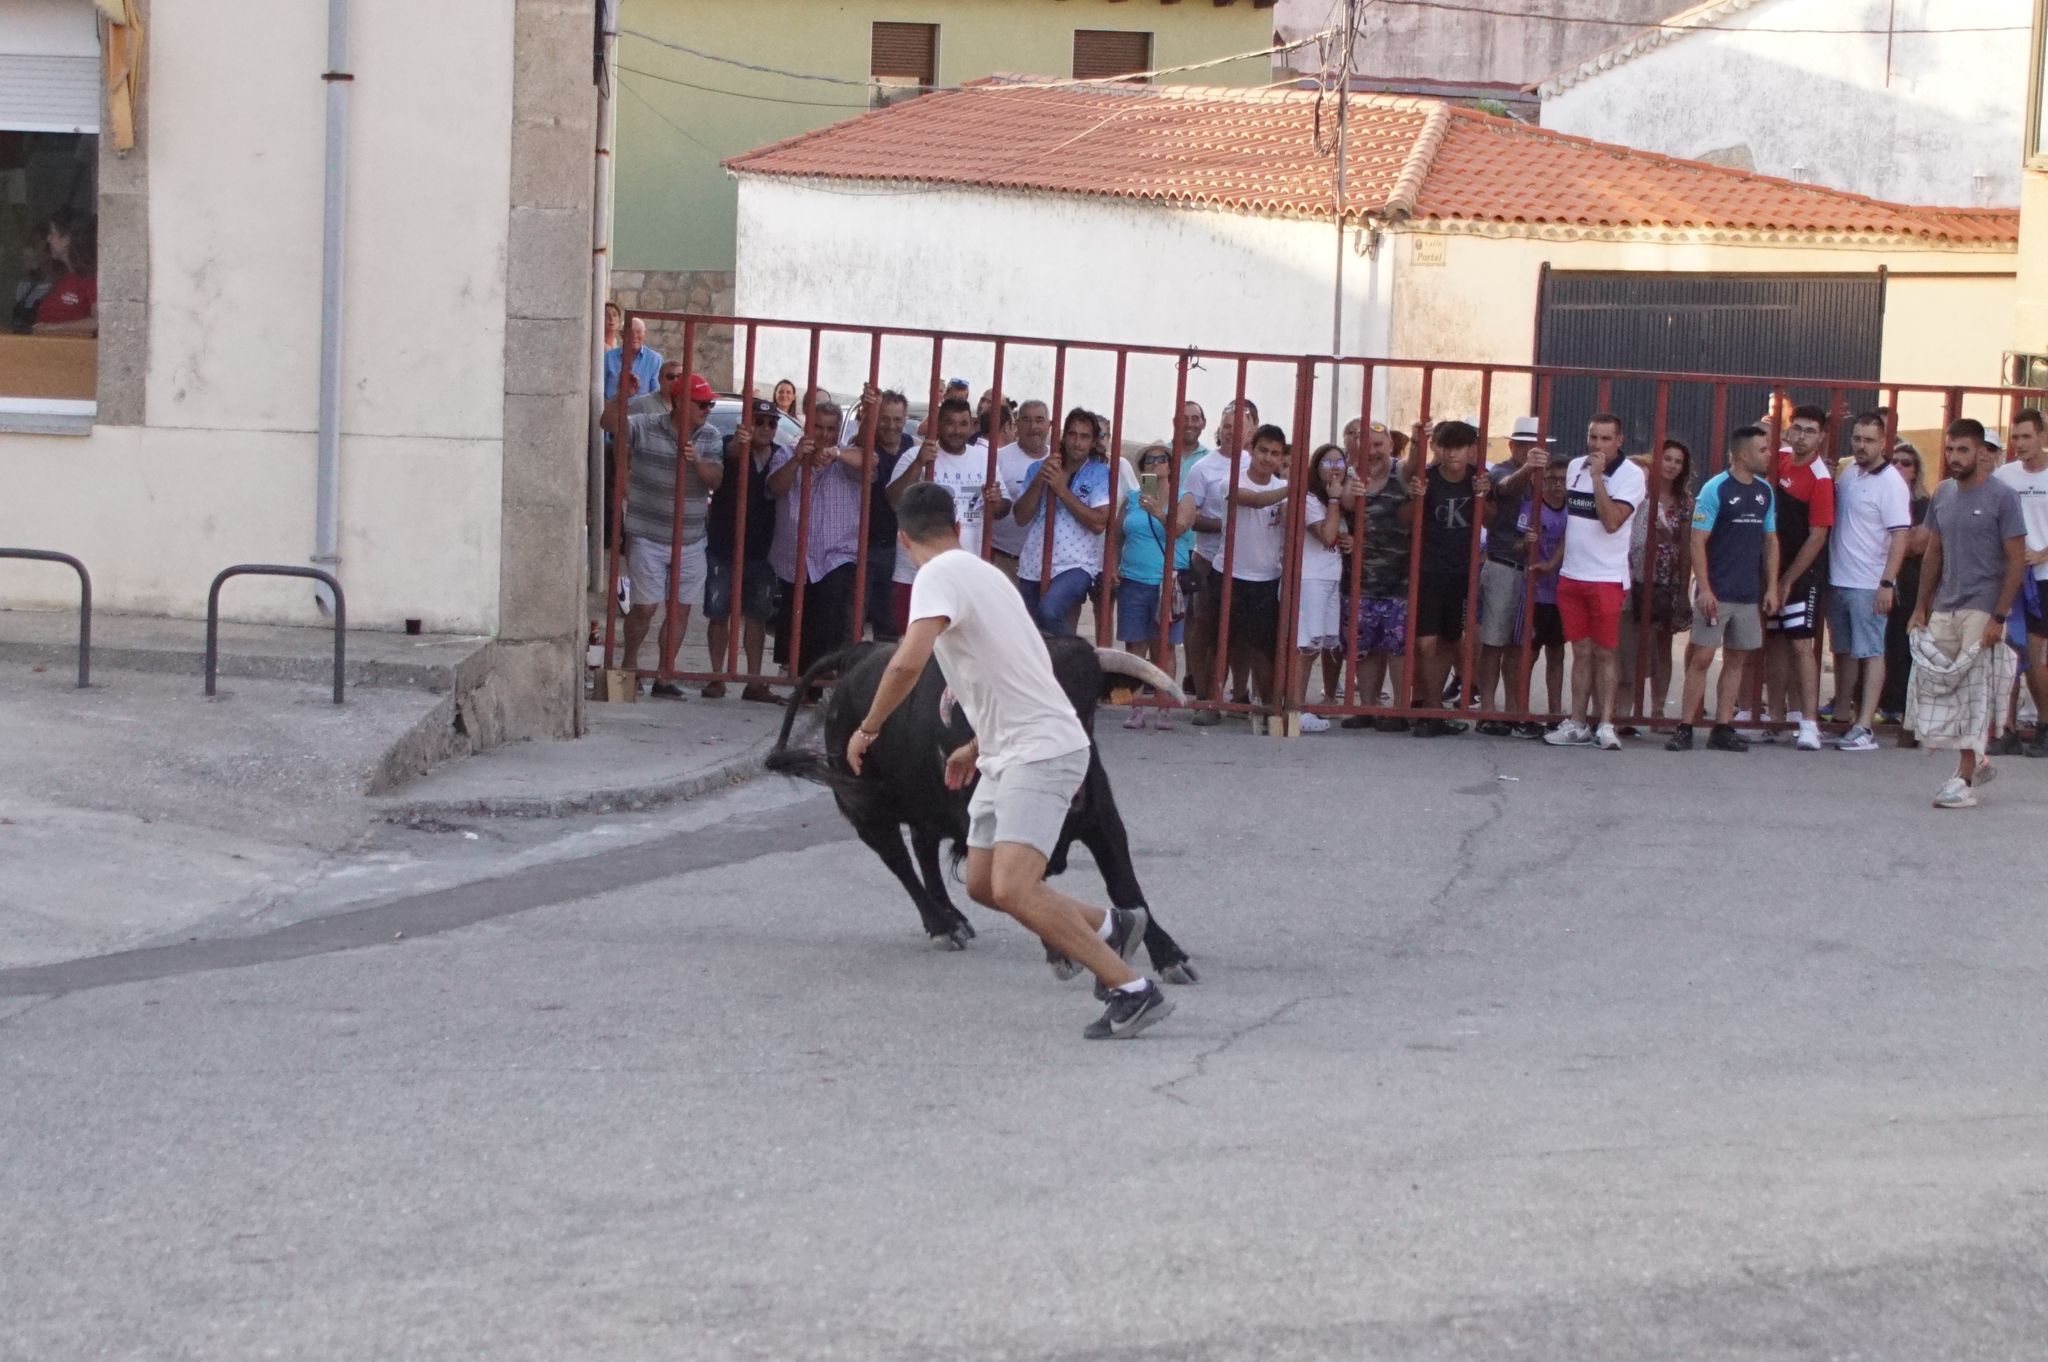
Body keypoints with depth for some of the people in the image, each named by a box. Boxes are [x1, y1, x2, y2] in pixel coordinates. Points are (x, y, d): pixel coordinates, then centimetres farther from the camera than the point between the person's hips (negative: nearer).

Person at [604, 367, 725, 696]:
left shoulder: (710, 437, 4)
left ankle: (664, 675, 15)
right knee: (645, 606, -2)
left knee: (681, 608, 5)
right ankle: (629, 663, 21)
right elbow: (610, 423, -21)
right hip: (648, 537, -4)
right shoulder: (645, 427, -6)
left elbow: (716, 480, -3)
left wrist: (698, 462, -23)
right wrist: (623, 394, -36)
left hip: (690, 541, 4)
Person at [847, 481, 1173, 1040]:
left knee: (1012, 889, -21)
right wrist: (979, 745, 36)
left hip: (1041, 751, -10)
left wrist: (867, 729, -14)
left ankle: (1133, 991, -20)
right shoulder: (981, 572, 17)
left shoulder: (940, 576, -13)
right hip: (1007, 755, 10)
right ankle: (1109, 925, 29)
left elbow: (907, 663, -29)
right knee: (983, 885, 15)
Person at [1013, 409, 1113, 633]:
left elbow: (1099, 523, -13)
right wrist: (1039, 481, -13)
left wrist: (1062, 489, -15)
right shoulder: (1038, 468, 8)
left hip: (1076, 565, -5)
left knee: (1049, 611, -32)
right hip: (1033, 566, 5)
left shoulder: (1100, 473, -2)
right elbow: (1021, 517, 1)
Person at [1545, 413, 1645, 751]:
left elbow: (1612, 521, -21)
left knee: (1605, 654, -2)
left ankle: (1605, 725, 0)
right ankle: (1577, 725, 10)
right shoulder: (1576, 467, 9)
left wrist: (1597, 477, -21)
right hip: (1571, 575, 5)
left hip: (1607, 578, -5)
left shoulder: (1631, 475, -9)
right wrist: (1558, 557, 18)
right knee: (1581, 652, 8)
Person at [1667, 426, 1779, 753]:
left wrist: (1771, 587, 8)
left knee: (1737, 659, 8)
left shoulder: (1765, 491, 9)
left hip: (1749, 594, 6)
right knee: (1701, 657, -7)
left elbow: (1770, 541, 16)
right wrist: (1704, 589, -16)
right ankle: (1684, 728, -2)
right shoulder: (1716, 489, -9)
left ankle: (1723, 728, 13)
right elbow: (1697, 542, -10)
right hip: (1716, 593, -6)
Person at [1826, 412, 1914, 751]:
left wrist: (1887, 583, -21)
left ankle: (1865, 728, -6)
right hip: (1838, 579, 7)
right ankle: (1841, 718, 22)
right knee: (1844, 651, 14)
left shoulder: (1891, 483, -12)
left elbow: (1901, 535, -16)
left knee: (1870, 653, -5)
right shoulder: (1848, 473, 10)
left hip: (1869, 584, -7)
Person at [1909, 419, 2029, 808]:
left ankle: (1964, 781, -1)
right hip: (1944, 609, 6)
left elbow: (2017, 559, -9)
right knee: (1934, 687, 4)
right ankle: (1976, 762, 22)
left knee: (1975, 695, -4)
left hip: (1982, 611, -6)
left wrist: (1998, 617, -15)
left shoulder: (2002, 496, -8)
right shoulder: (1943, 495, 10)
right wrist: (1922, 605, 11)